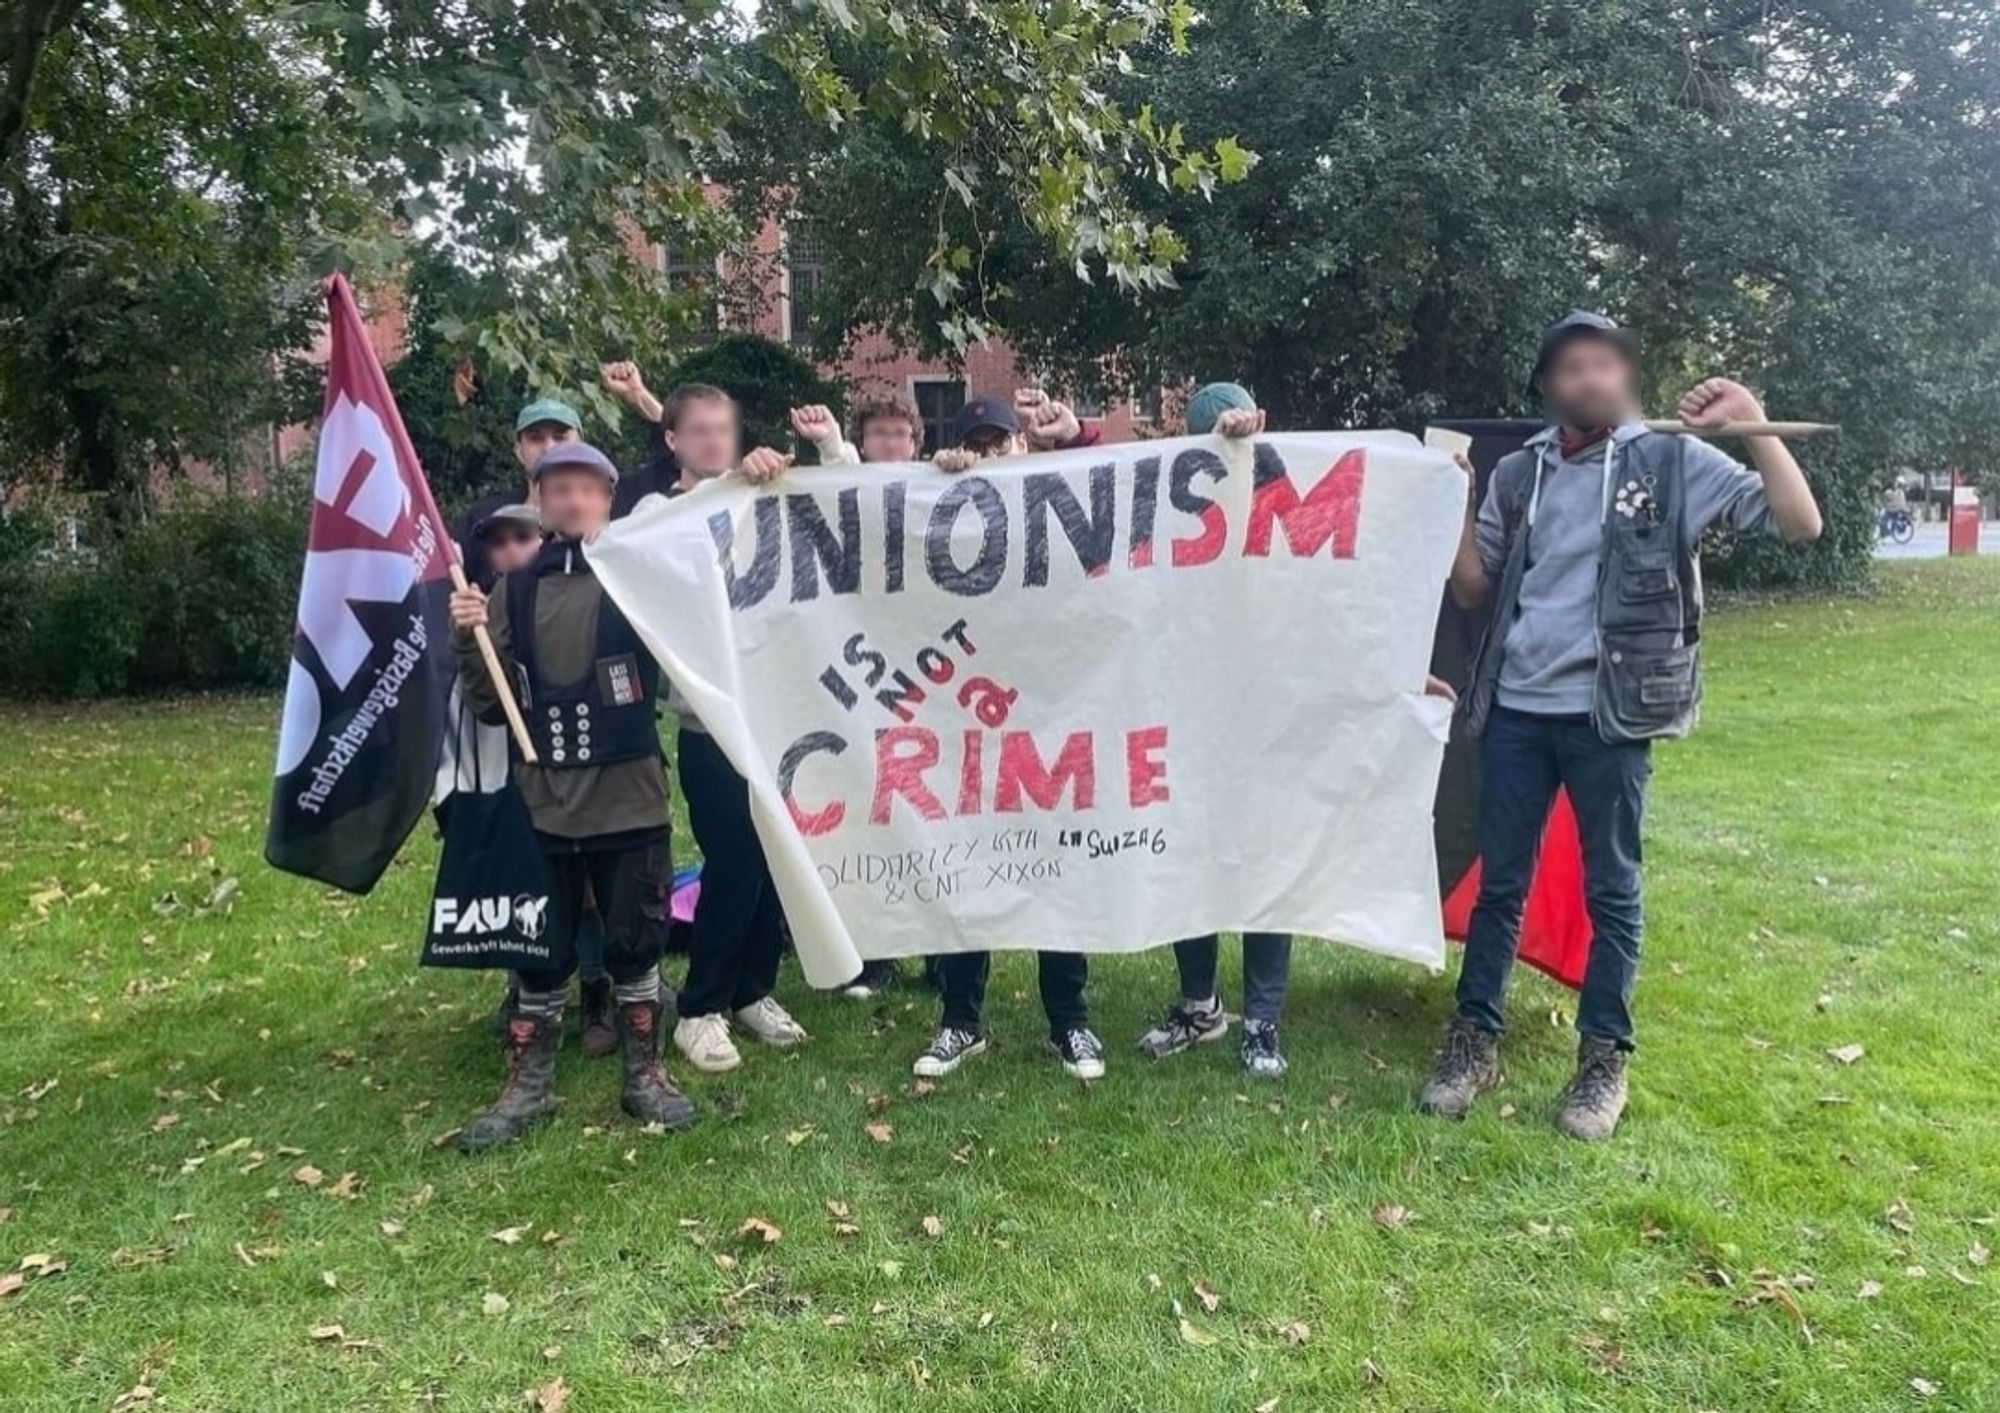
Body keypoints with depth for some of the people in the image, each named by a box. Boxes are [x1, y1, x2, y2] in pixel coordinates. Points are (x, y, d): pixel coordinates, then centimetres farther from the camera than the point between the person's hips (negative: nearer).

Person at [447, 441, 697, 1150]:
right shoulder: (515, 589, 6)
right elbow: (489, 705, 7)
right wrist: (470, 641, -10)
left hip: (628, 800, -2)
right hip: (542, 803, 3)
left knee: (635, 945, 8)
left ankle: (644, 1076, 26)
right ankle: (527, 1087, 27)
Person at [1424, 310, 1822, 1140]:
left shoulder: (1674, 463, 0)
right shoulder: (1517, 475, 9)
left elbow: (1800, 523, -6)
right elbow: (1472, 590, 10)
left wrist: (1754, 427, -15)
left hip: (1609, 713, -3)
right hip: (1517, 710, 3)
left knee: (1611, 889, 6)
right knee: (1500, 881, 9)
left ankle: (1603, 1057, 19)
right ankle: (1473, 1039, 21)